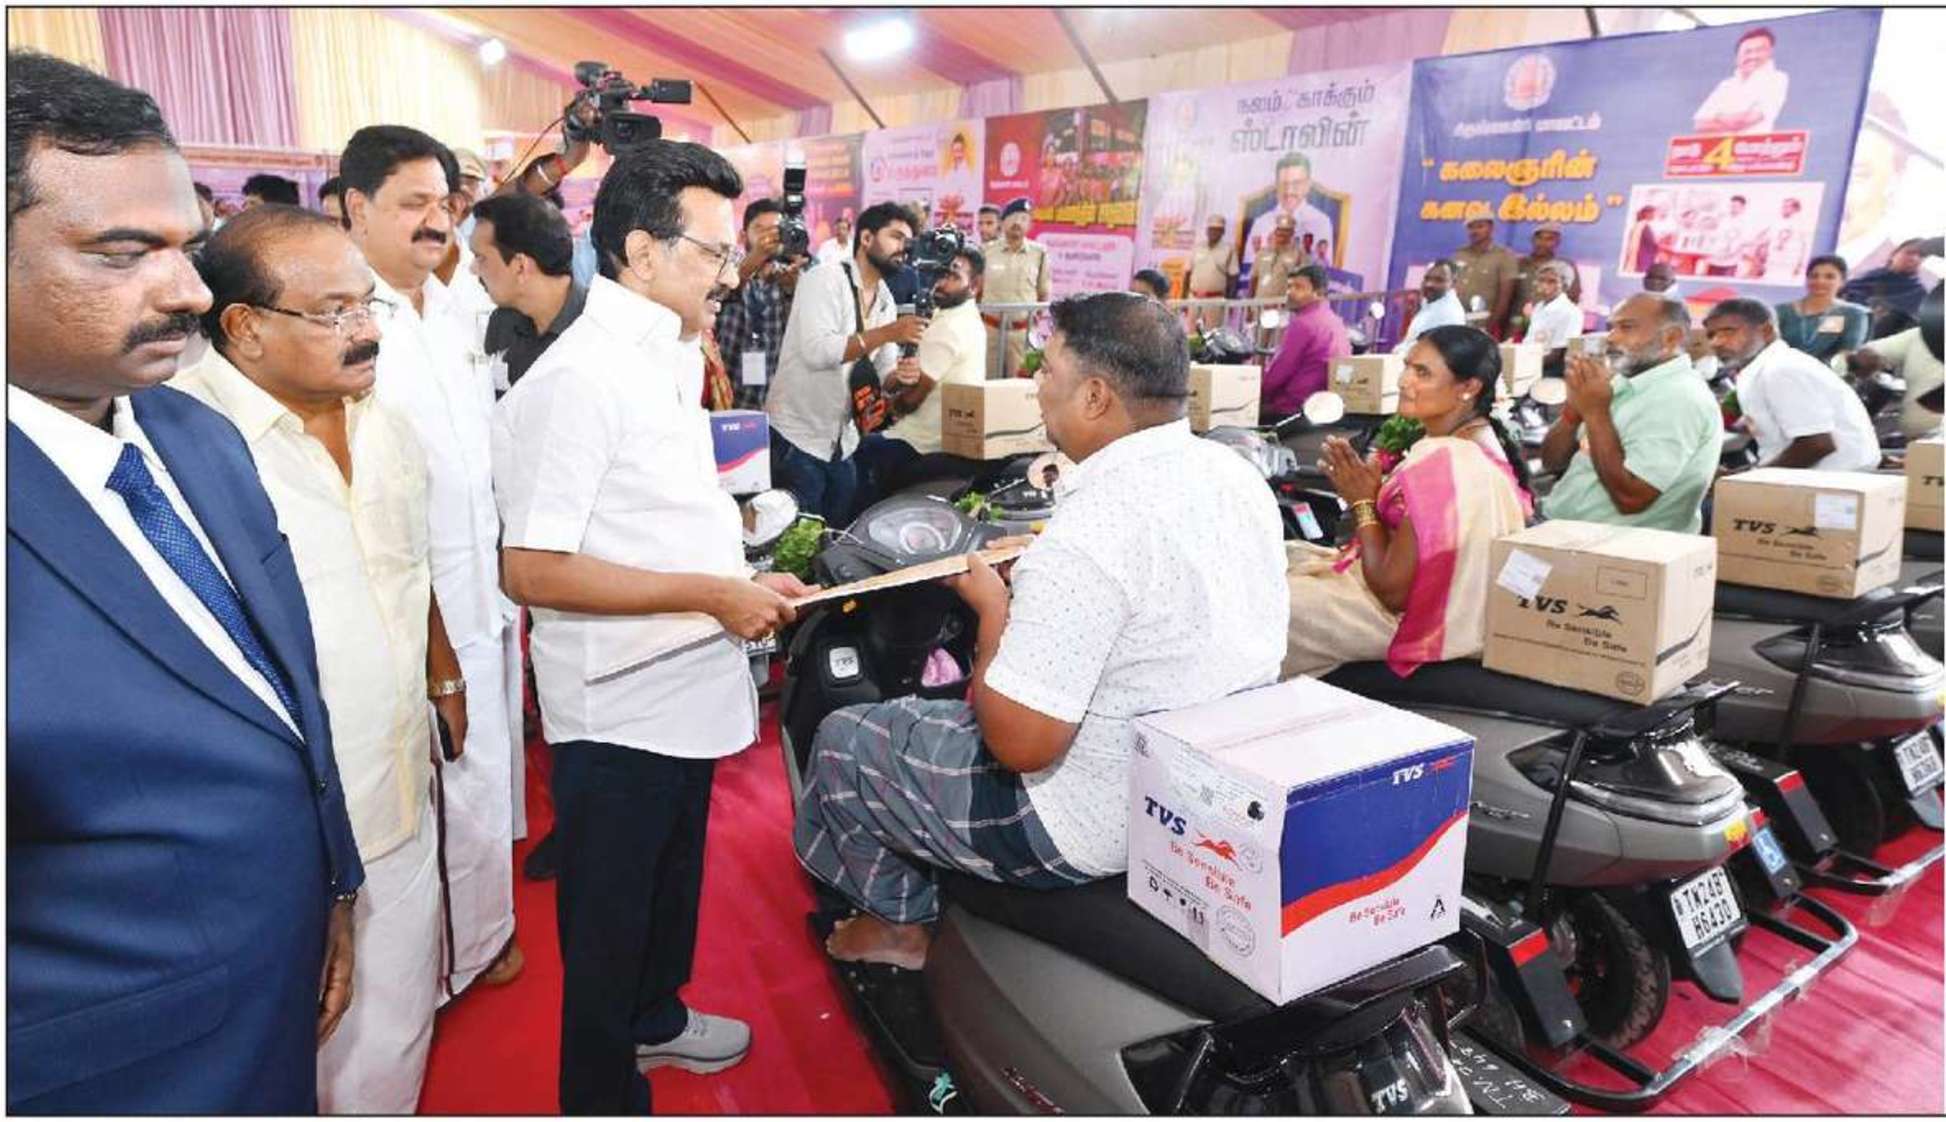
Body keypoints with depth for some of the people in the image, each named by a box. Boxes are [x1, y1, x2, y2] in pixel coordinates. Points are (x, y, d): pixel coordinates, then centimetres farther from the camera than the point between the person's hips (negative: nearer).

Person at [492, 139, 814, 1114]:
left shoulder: (666, 358, 9)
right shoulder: (580, 378, -22)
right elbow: (533, 569, -26)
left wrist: (745, 582, 6)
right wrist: (713, 593, -24)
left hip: (685, 689, 9)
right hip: (619, 706, -9)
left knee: (673, 878, 28)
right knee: (609, 914, 12)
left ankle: (653, 1016, 52)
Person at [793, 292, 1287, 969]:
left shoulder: (1088, 533, -31)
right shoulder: (1236, 474, -2)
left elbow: (1019, 743, -28)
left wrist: (993, 608, -13)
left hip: (1096, 833, -9)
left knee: (841, 741, 9)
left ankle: (901, 924, 30)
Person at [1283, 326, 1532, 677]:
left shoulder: (1441, 463, -28)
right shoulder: (1485, 445, 2)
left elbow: (1393, 590, -23)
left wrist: (1362, 502, -14)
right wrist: (1376, 490, -2)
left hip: (1400, 618, -10)